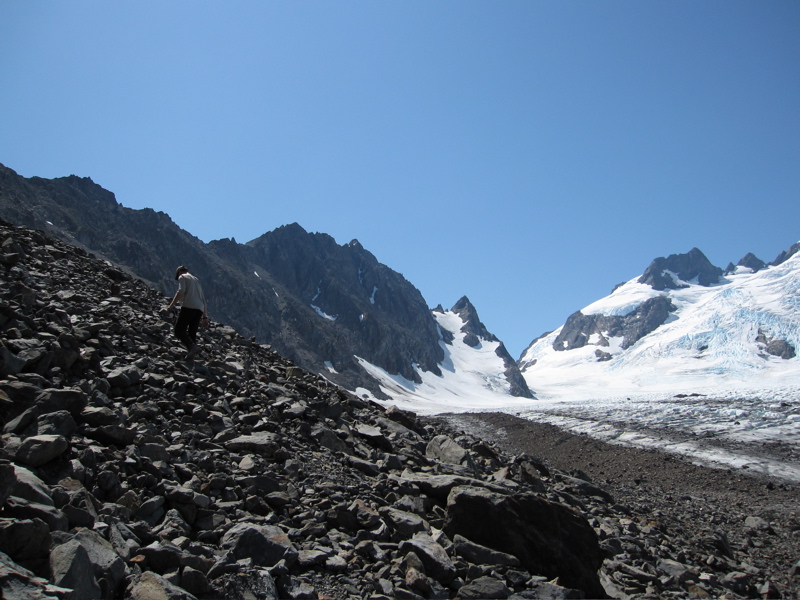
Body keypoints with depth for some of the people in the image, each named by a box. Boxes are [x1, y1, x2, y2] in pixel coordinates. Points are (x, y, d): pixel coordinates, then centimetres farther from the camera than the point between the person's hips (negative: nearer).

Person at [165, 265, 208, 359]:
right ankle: (191, 355, -5)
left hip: (188, 307, -7)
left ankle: (192, 347, -29)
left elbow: (181, 291, -10)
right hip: (199, 309, 7)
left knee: (179, 330, -8)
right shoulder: (197, 280, 31)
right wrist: (205, 317, 27)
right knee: (192, 333, 9)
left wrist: (171, 305, -9)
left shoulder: (182, 277, 11)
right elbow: (203, 300, 28)